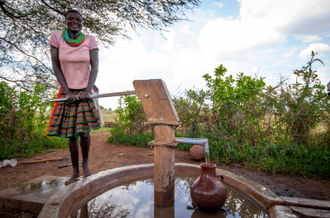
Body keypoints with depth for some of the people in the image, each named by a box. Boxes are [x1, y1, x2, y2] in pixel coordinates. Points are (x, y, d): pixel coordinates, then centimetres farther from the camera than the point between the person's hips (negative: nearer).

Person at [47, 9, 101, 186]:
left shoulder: (89, 40, -1)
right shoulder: (57, 37, -1)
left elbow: (95, 67, -6)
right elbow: (56, 66, -2)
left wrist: (88, 90, -17)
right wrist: (67, 92, -10)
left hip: (85, 92, -1)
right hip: (67, 92, 1)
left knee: (84, 132, -4)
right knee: (71, 135, 5)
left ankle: (85, 164, 23)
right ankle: (75, 171, 20)